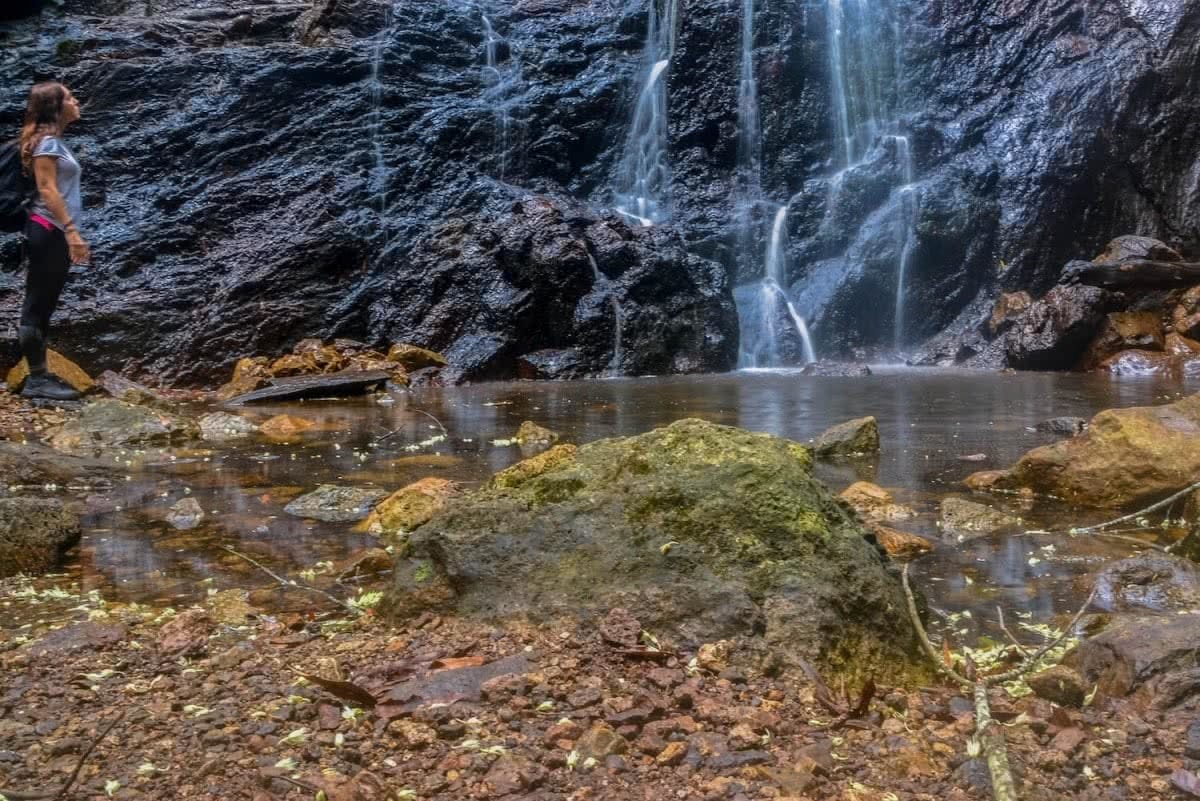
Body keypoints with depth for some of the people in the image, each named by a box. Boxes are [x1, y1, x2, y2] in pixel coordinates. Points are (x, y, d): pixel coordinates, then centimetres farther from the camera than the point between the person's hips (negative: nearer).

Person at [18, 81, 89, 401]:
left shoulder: (55, 141, 17)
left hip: (54, 233, 9)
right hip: (48, 233, -9)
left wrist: (69, 233, 19)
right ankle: (37, 380, -1)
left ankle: (40, 376, 16)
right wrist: (71, 231, -23)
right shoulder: (46, 141, -10)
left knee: (43, 306, 11)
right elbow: (47, 190, -18)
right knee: (38, 305, -5)